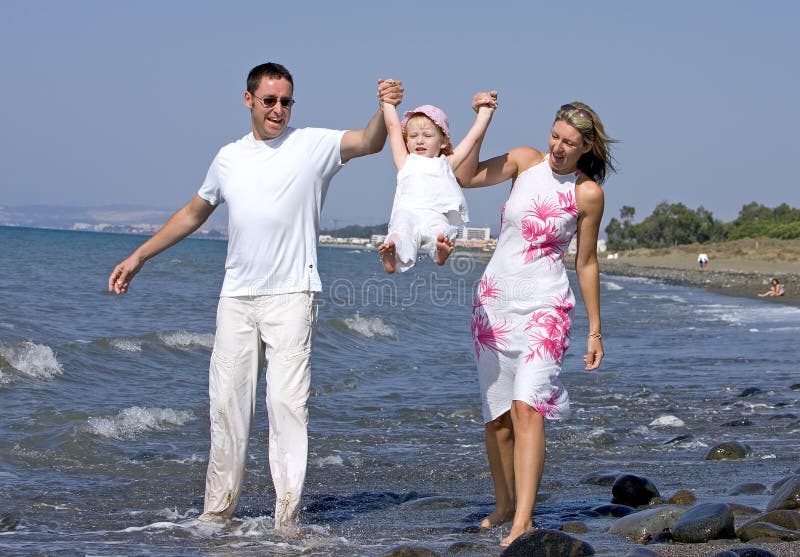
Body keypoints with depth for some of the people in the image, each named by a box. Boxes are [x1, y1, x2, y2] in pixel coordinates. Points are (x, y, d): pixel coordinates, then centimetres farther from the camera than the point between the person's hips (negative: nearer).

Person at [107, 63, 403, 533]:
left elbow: (368, 142, -15)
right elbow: (193, 213, 26)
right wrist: (139, 257, 26)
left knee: (288, 402, -10)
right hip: (237, 299, 4)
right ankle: (218, 511, 16)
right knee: (227, 404, 6)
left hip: (291, 297, -4)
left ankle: (287, 516, -7)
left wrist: (385, 109, -36)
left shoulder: (314, 145, 1)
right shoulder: (230, 158, 14)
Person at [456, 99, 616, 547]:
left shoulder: (589, 194, -4)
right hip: (494, 300, 4)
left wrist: (596, 331, 5)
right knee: (497, 414, 9)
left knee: (527, 407, -19)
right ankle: (504, 505, 26)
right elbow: (466, 176, -7)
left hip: (545, 306, -4)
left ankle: (523, 521, -23)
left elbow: (586, 264, 3)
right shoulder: (525, 161, 4)